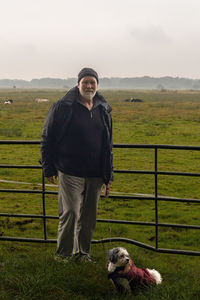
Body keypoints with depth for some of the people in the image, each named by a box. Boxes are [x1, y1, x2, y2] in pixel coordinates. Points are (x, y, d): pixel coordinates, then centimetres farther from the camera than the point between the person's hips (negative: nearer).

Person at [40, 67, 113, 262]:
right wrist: (49, 168, -2)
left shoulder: (104, 109, 10)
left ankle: (83, 252, 27)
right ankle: (63, 252, 13)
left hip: (95, 174, 5)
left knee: (89, 216, 11)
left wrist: (108, 175, 14)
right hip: (70, 172, -4)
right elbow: (47, 138, -1)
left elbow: (108, 145, 17)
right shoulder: (63, 107, -5)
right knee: (70, 212, -6)